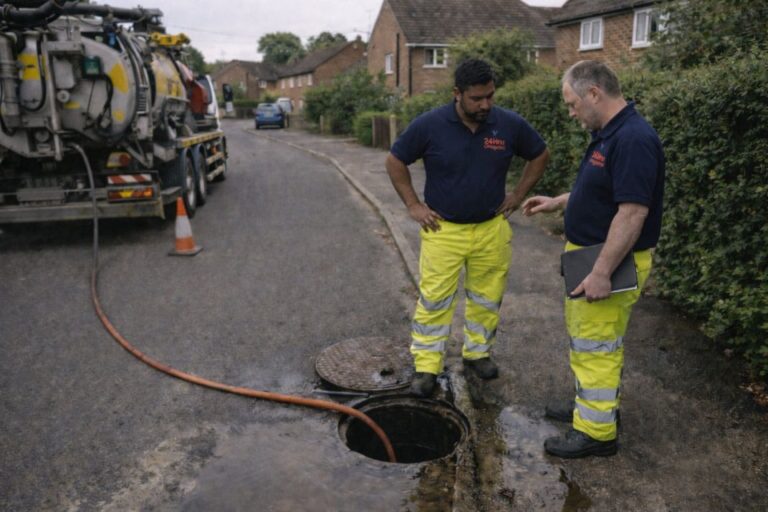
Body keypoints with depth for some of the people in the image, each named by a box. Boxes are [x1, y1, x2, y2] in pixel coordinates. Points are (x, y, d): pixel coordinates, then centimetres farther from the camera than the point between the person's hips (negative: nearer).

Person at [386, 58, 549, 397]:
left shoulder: (510, 124, -7)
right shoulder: (429, 125, -12)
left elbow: (540, 155, 11)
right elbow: (395, 162, -1)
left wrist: (518, 194, 5)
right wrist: (413, 205, -4)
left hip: (492, 229, 3)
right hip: (442, 229, -2)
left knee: (487, 298, 13)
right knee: (433, 300, 1)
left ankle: (477, 352, 34)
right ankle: (426, 366, 14)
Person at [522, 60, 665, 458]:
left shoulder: (633, 139, -23)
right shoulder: (608, 134, 9)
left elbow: (632, 212, -28)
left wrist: (601, 272, -28)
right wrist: (558, 201, 19)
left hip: (609, 261, -10)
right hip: (590, 253, 10)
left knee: (596, 344, 1)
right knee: (584, 335, 22)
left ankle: (596, 431, 16)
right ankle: (592, 403, 39)